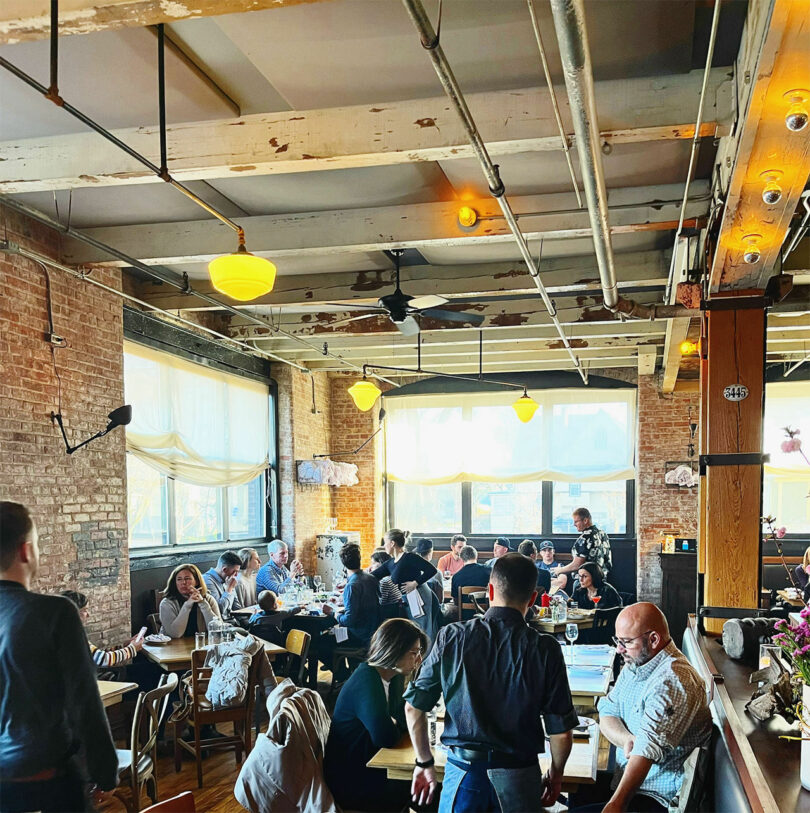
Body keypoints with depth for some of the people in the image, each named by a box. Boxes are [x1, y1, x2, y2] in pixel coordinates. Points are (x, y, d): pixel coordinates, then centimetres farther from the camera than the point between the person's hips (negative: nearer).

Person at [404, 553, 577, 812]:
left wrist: (425, 764, 11)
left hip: (463, 770, 0)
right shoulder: (545, 649, -10)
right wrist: (555, 775, 12)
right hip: (518, 775, 0)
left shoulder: (451, 636, -7)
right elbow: (561, 732, -7)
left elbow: (413, 706, -2)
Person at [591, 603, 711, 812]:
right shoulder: (634, 666, 8)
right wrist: (627, 739, -16)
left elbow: (649, 748, -31)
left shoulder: (672, 681, -23)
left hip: (654, 794, -9)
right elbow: (608, 713, 7)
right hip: (623, 776, 9)